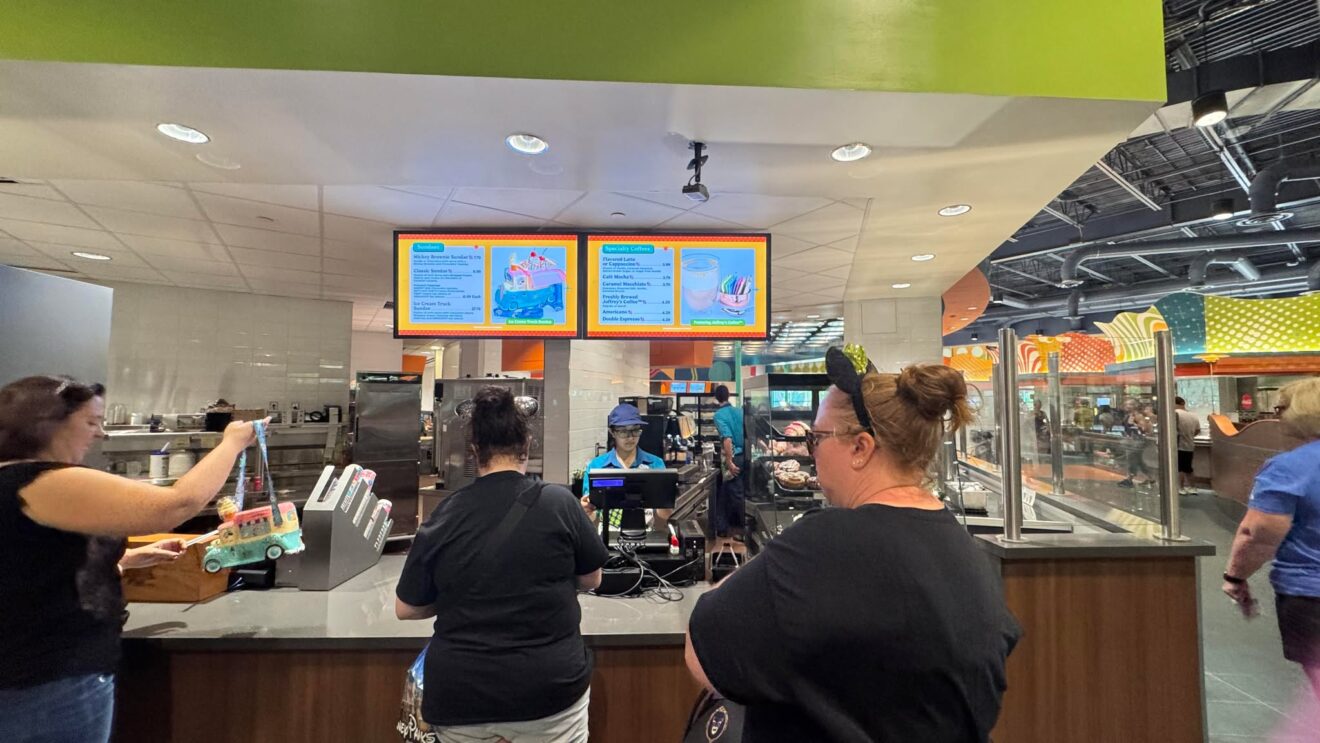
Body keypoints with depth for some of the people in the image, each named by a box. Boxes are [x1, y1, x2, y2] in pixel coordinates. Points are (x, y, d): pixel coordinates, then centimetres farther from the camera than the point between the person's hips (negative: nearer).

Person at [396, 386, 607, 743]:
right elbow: (591, 580, 2)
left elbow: (405, 608, 3)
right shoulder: (559, 501, -12)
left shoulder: (443, 516, -9)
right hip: (550, 690, -1)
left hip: (460, 697, 2)